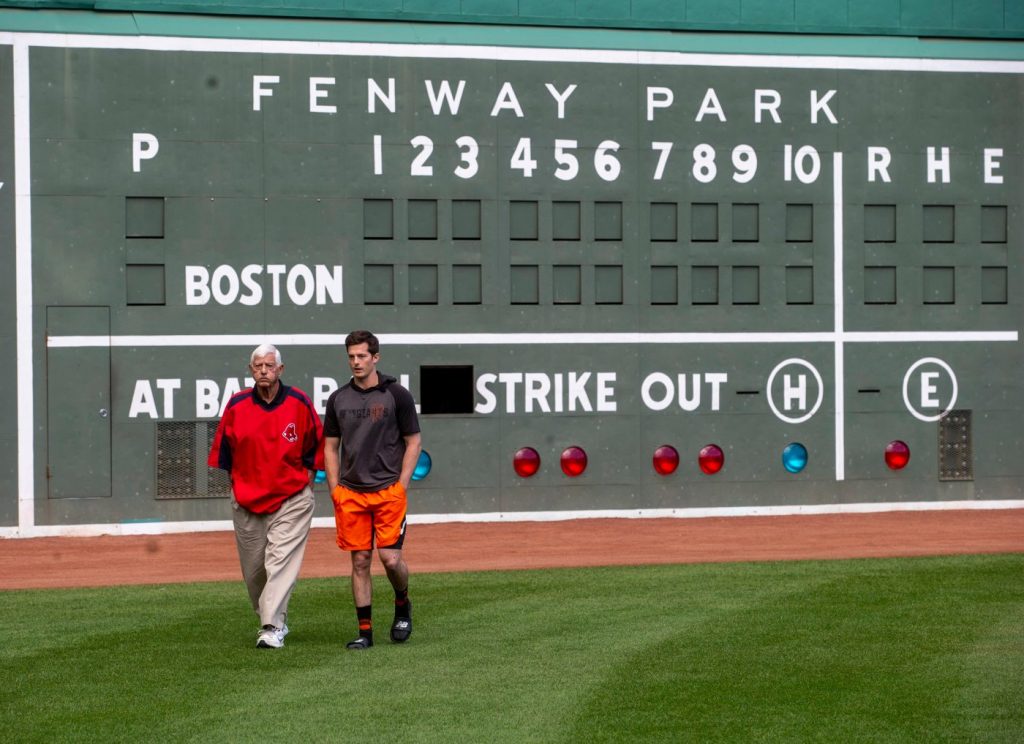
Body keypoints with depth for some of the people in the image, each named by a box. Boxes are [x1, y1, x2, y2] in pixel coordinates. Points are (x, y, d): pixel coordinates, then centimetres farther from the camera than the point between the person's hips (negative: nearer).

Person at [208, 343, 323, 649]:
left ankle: (273, 628, -18)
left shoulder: (299, 403, -4)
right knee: (253, 568, 8)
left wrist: (307, 480, 4)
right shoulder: (237, 405, -1)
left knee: (281, 561, -14)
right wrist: (234, 484, 8)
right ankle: (271, 619, 27)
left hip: (292, 499, -2)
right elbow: (223, 449, 10)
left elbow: (316, 444, 7)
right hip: (246, 500, 3)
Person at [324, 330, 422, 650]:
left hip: (388, 491, -3)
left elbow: (413, 443, 2)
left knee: (390, 557, -10)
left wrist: (400, 486, -6)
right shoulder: (338, 399, 9)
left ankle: (402, 604, 20)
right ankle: (365, 631, 8)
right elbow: (330, 447, 15)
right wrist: (335, 490, 4)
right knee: (360, 560, 3)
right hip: (350, 494, 3)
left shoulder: (397, 395, -1)